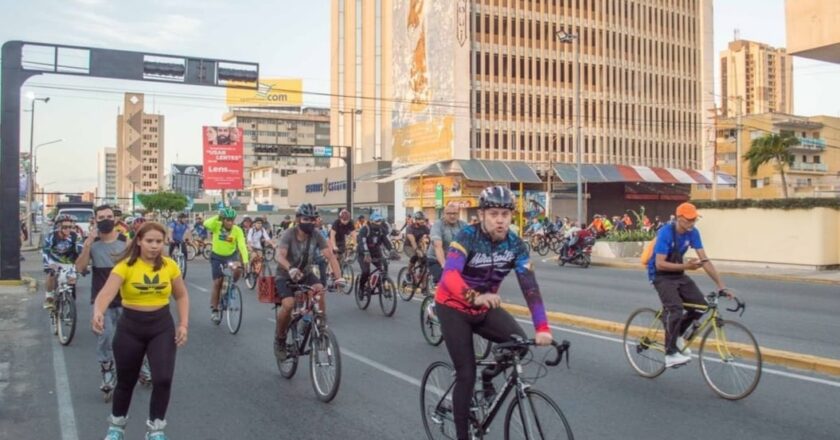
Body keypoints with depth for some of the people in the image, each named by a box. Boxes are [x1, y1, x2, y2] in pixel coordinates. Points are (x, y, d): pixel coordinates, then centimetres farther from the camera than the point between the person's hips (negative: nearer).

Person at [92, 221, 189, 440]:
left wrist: (183, 324, -2)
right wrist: (98, 312, -47)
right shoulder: (125, 266, -12)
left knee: (163, 379, -10)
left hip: (162, 326, 1)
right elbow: (107, 292, -27)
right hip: (130, 326, -1)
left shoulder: (169, 266, -3)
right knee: (126, 381, 14)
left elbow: (182, 296, 8)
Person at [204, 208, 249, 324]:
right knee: (217, 283, -2)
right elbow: (206, 224, -39)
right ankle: (214, 310, 13)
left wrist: (245, 260, -38)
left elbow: (242, 245, -27)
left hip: (231, 256, 0)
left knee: (238, 269, -31)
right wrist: (217, 217, -33)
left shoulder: (237, 230, -19)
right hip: (217, 257, 0)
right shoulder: (217, 226, -18)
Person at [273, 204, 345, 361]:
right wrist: (291, 269, -58)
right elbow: (280, 256, -36)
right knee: (288, 305, -27)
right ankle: (279, 340, -2)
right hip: (286, 276, -2)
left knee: (319, 290, -30)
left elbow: (330, 256, -20)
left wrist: (338, 276, -36)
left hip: (305, 274, 3)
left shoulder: (316, 236, -13)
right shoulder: (289, 235, -21)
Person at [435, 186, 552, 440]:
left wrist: (542, 327, -32)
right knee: (466, 374, -8)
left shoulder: (516, 245, -13)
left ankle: (487, 380, 11)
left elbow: (530, 287, -20)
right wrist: (475, 297, -60)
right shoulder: (468, 237, -25)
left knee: (519, 341, -18)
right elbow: (449, 276, -40)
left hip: (485, 308, 4)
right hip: (454, 307, -4)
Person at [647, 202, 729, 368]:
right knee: (675, 309, -26)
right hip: (661, 275, -6)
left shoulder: (693, 233, -6)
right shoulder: (665, 233, -24)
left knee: (700, 304, -10)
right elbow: (660, 264, -27)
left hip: (678, 275, 6)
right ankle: (670, 355, -16)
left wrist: (720, 284, -13)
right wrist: (685, 266, -38)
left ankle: (676, 334, 14)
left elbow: (704, 260, -7)